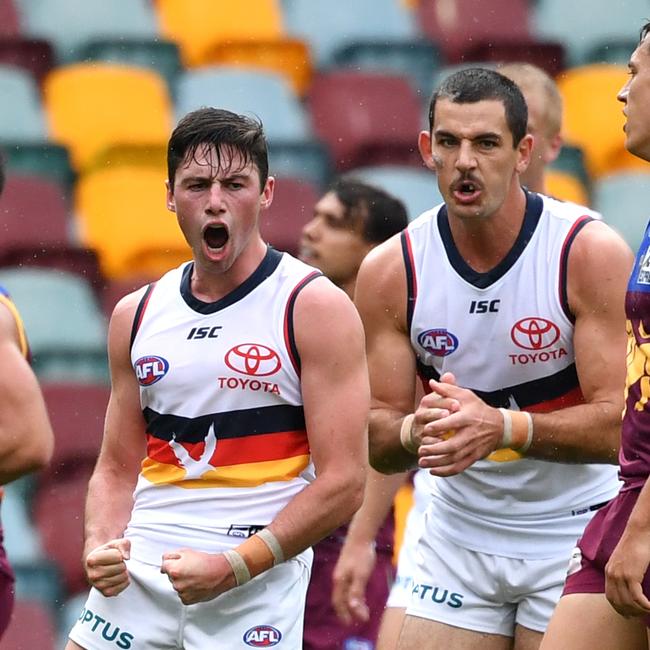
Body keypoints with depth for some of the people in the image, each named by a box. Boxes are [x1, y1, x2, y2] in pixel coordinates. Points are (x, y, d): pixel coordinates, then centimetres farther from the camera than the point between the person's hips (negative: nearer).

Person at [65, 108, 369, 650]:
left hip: (256, 586, -4)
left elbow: (342, 484, -10)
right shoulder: (136, 315, 11)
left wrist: (234, 566, -16)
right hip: (136, 578, 4)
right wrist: (100, 547, -2)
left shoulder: (315, 308, -5)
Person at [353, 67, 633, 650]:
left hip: (576, 534, -3)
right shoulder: (390, 272, -6)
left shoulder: (591, 252, -15)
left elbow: (620, 426, -18)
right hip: (459, 531, 3)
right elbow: (378, 441, -1)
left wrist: (501, 427, -33)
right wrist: (416, 431, -26)